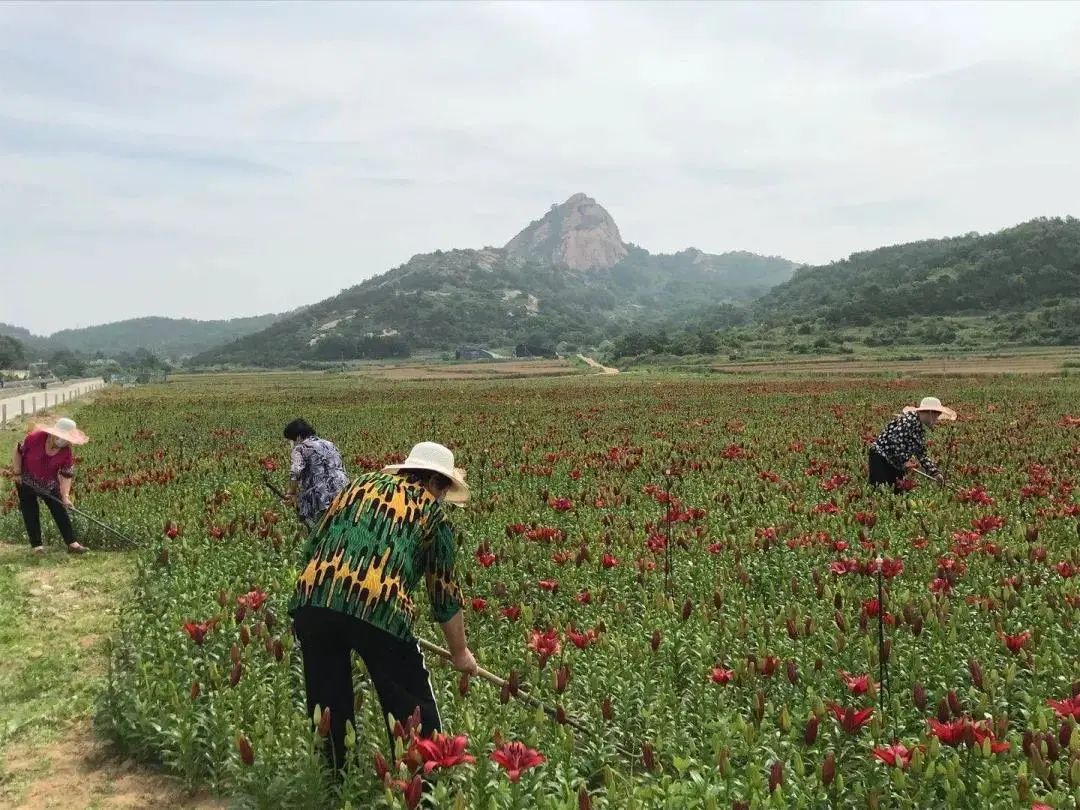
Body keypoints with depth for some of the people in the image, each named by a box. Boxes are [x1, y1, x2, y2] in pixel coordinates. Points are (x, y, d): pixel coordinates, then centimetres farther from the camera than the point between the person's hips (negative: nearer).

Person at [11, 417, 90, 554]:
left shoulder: (66, 452, -19)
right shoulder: (35, 437, -27)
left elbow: (66, 475, -16)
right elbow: (18, 452, -12)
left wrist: (65, 495, -27)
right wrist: (17, 474, -10)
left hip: (50, 484, 3)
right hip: (27, 482, -2)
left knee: (61, 511, -1)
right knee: (31, 513, 0)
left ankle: (71, 543, 0)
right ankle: (36, 545, 8)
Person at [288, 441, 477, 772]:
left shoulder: (362, 483, 27)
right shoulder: (432, 510, 18)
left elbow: (312, 547, 26)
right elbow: (444, 591, 22)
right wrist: (460, 651, 33)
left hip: (313, 600, 4)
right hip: (380, 608, -4)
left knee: (327, 705, 19)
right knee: (413, 711, 11)